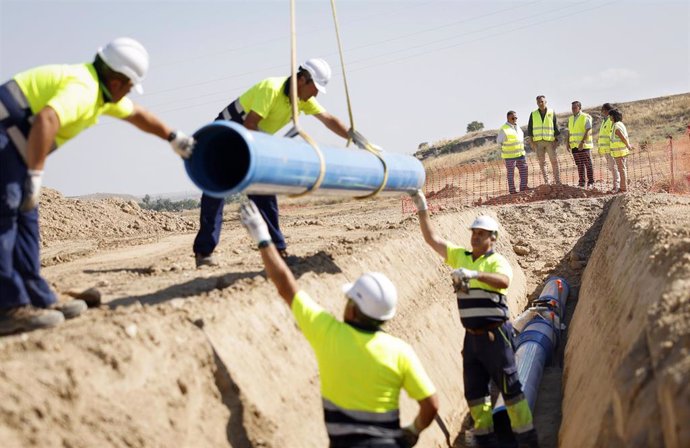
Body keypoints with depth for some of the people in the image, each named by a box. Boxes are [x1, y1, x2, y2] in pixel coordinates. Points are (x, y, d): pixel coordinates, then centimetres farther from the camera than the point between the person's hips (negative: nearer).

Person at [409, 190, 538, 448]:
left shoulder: (498, 262, -8)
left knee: (509, 387, -1)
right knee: (474, 390, 11)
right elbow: (432, 239, 7)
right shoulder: (460, 256, 9)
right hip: (472, 336, 6)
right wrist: (422, 209, -1)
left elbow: (504, 281, -30)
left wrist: (474, 274, -43)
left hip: (495, 335, -6)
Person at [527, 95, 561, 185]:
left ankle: (558, 182, 0)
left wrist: (556, 140, -5)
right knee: (542, 163, 1)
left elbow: (556, 127, 4)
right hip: (538, 142, 1)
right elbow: (529, 128, 5)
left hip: (550, 141, -1)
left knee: (554, 161, -5)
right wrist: (531, 141, -5)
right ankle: (547, 182, 6)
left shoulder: (552, 113, 3)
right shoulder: (533, 114, 6)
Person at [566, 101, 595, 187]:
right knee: (579, 165, 7)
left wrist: (582, 142, -21)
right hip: (574, 145, 6)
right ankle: (581, 182, 10)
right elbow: (569, 132, 19)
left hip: (584, 145, -6)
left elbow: (588, 131, -13)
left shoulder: (586, 117, -6)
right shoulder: (571, 119, 15)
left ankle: (591, 182, 1)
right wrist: (568, 142, 7)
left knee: (588, 164, -3)